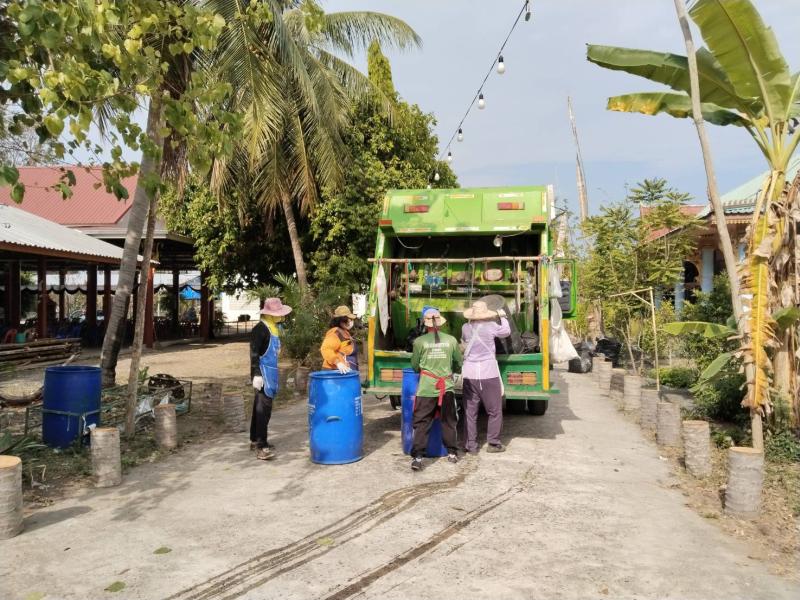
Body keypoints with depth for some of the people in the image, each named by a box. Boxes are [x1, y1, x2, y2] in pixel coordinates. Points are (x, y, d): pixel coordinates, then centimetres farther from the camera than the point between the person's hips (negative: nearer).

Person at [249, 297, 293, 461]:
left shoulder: (273, 327, 12)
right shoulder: (260, 329, -15)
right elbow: (254, 354, -19)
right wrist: (256, 375, -25)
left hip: (271, 371, 9)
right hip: (263, 372, -9)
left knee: (260, 406, 15)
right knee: (264, 407, -10)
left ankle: (255, 440, 25)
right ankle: (261, 446, -9)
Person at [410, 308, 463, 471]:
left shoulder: (420, 341, -6)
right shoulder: (451, 340, -1)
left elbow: (414, 366, 4)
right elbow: (459, 364, 11)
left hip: (426, 387, -2)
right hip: (446, 386, 2)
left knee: (422, 423, 3)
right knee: (449, 422, 16)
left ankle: (417, 457, -3)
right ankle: (452, 453, 24)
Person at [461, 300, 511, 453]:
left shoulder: (465, 328, 0)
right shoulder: (491, 326, -7)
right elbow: (506, 332, 13)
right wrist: (502, 316, 27)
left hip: (469, 375, 3)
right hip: (488, 374, -2)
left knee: (470, 412, 9)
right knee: (495, 412, 12)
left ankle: (471, 445, 12)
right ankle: (493, 443, 17)